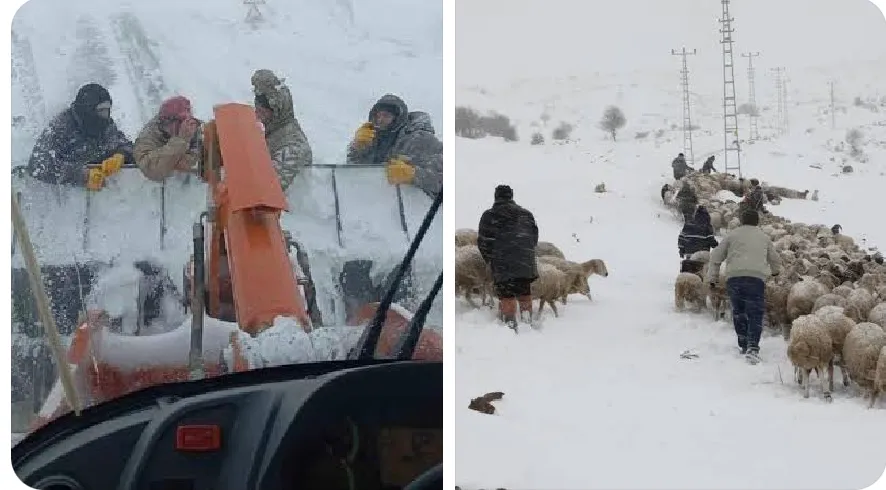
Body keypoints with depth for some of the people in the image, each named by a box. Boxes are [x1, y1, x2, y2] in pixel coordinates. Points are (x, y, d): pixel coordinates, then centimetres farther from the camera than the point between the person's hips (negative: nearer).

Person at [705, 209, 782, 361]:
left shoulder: (732, 235, 15)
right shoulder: (764, 237, 22)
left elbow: (716, 257, 11)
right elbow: (775, 259, 34)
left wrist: (712, 277, 19)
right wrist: (775, 271, 56)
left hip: (734, 277, 0)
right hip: (757, 278, 0)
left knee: (738, 311, 16)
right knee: (755, 314, 0)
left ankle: (743, 344, 18)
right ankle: (752, 347, -16)